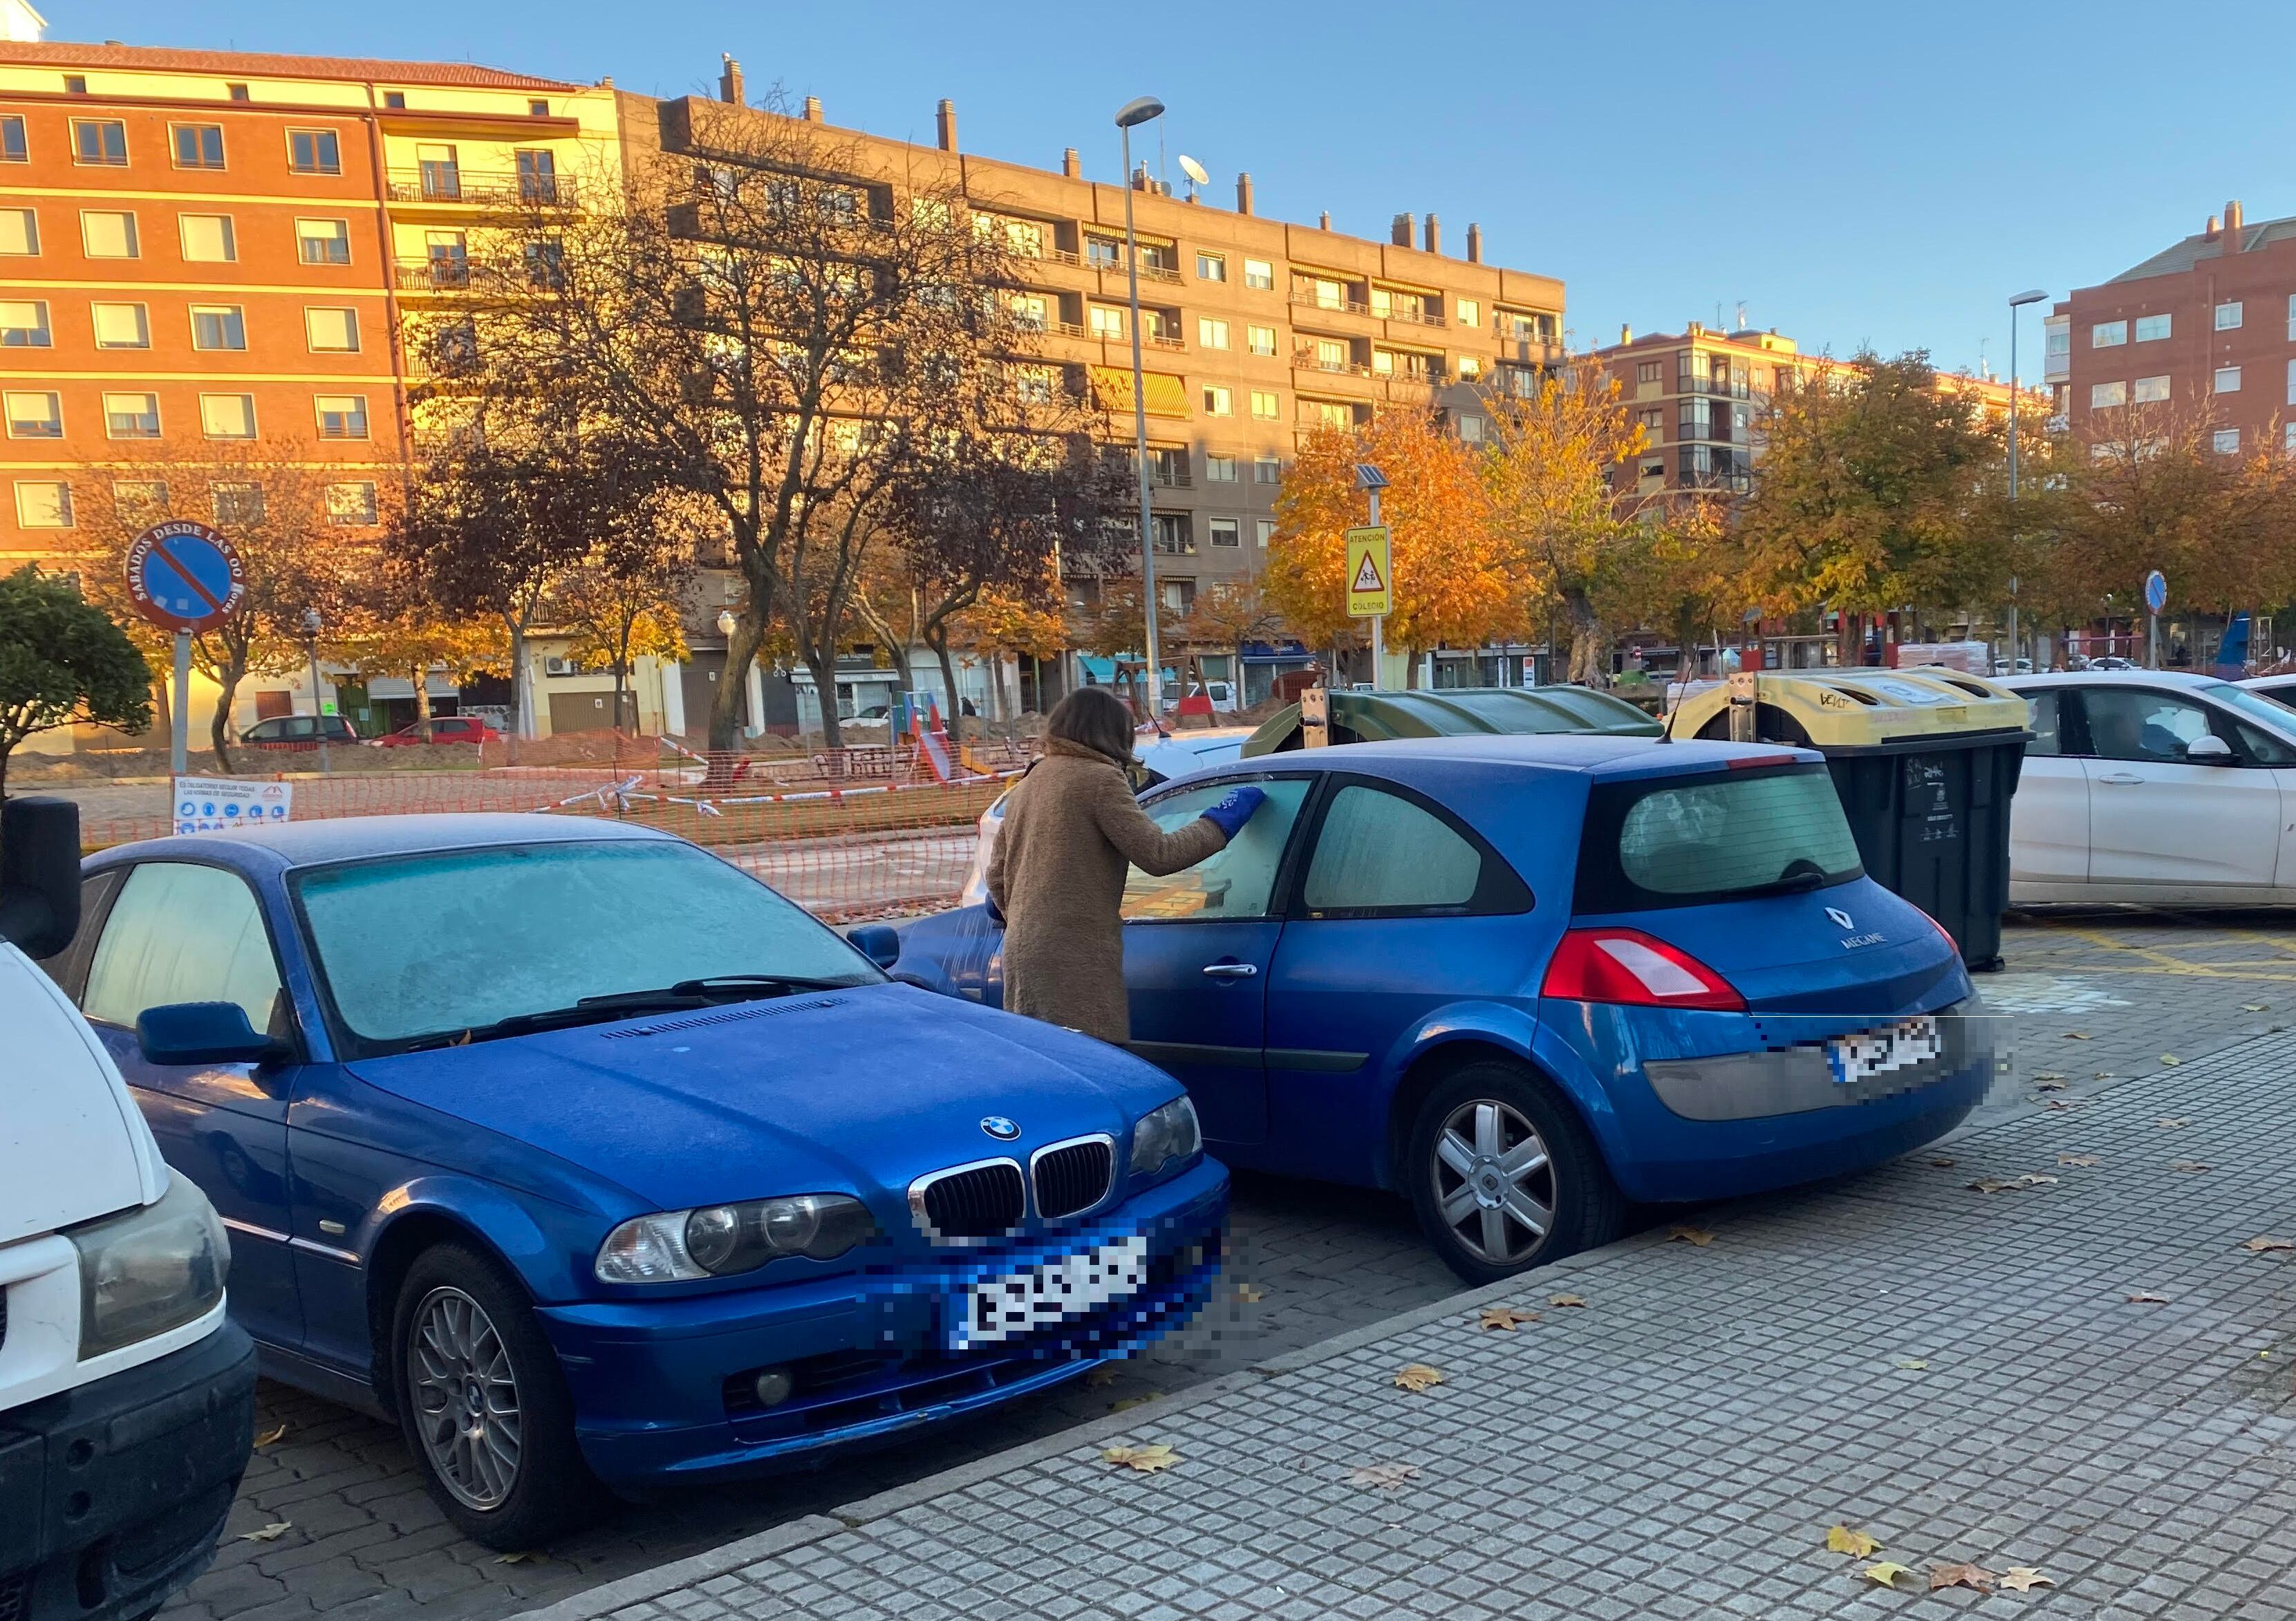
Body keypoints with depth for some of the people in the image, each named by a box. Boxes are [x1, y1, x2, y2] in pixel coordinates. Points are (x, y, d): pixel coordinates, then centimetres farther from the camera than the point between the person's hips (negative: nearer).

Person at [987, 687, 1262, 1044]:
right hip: (1076, 957, -9)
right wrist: (1220, 822, -3)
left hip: (1022, 951, 9)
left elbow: (997, 874, 24)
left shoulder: (1027, 784, 20)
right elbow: (1157, 854, -14)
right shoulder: (1100, 779, -7)